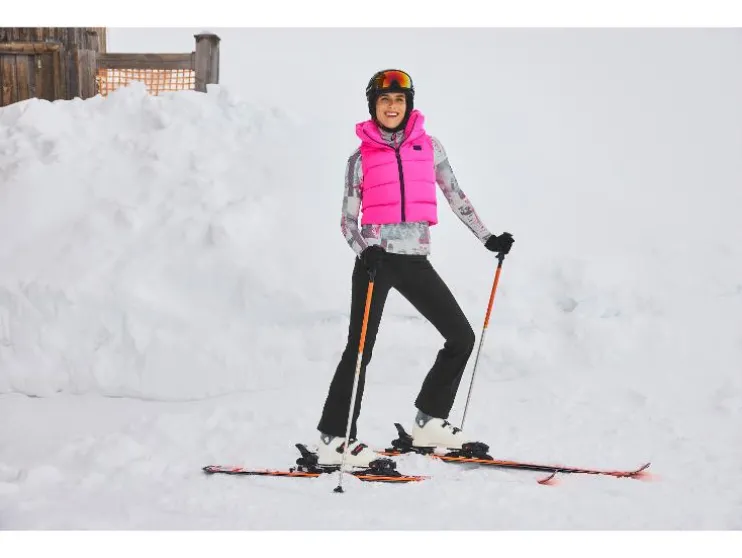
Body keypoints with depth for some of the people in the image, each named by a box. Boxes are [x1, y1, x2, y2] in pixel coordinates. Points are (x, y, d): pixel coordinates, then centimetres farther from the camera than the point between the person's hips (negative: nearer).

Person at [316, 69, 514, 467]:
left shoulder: (428, 147, 9)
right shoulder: (361, 157, 3)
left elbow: (455, 196, 17)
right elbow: (348, 219, 4)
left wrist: (486, 237, 14)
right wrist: (364, 252, -15)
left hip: (416, 260, 4)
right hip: (375, 258, -4)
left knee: (462, 337, 3)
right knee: (360, 348, -9)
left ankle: (429, 422, 14)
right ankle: (333, 440, -6)